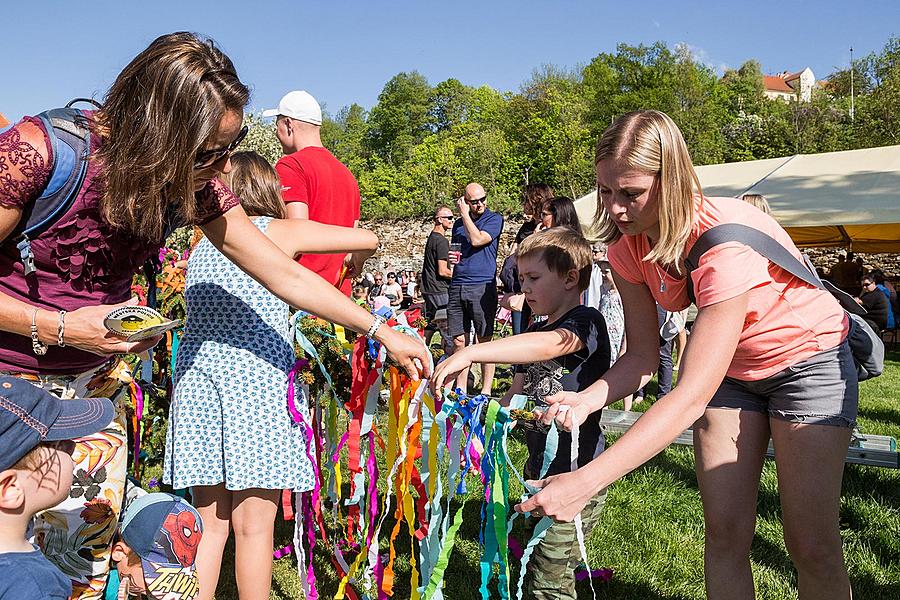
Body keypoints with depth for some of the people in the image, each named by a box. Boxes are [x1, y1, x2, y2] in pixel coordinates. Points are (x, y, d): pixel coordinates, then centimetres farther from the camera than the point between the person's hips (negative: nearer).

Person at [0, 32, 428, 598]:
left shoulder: (196, 184, -9)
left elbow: (285, 274, -4)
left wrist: (382, 330, -4)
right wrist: (60, 327, -26)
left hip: (96, 381, 4)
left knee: (86, 552, 8)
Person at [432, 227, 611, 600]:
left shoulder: (586, 323, -15)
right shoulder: (534, 331, 12)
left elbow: (548, 345, -36)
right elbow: (518, 394, 13)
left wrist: (471, 353, -42)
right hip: (540, 470, 8)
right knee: (534, 566, 19)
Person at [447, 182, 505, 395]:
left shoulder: (494, 219, 2)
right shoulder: (459, 223, 18)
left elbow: (477, 240, -14)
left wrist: (464, 214, -5)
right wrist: (451, 257, 4)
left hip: (482, 286, -5)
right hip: (457, 285, 5)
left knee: (484, 340, 0)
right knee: (459, 341, 5)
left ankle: (486, 389, 6)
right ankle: (460, 389, 13)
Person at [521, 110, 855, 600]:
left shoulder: (727, 239, -37)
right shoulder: (628, 247, -15)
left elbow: (692, 396, -41)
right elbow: (643, 355, -9)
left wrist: (585, 483, -46)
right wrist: (587, 400, -31)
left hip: (809, 359, -5)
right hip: (728, 369, 5)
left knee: (812, 545, -7)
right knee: (724, 534, 1)